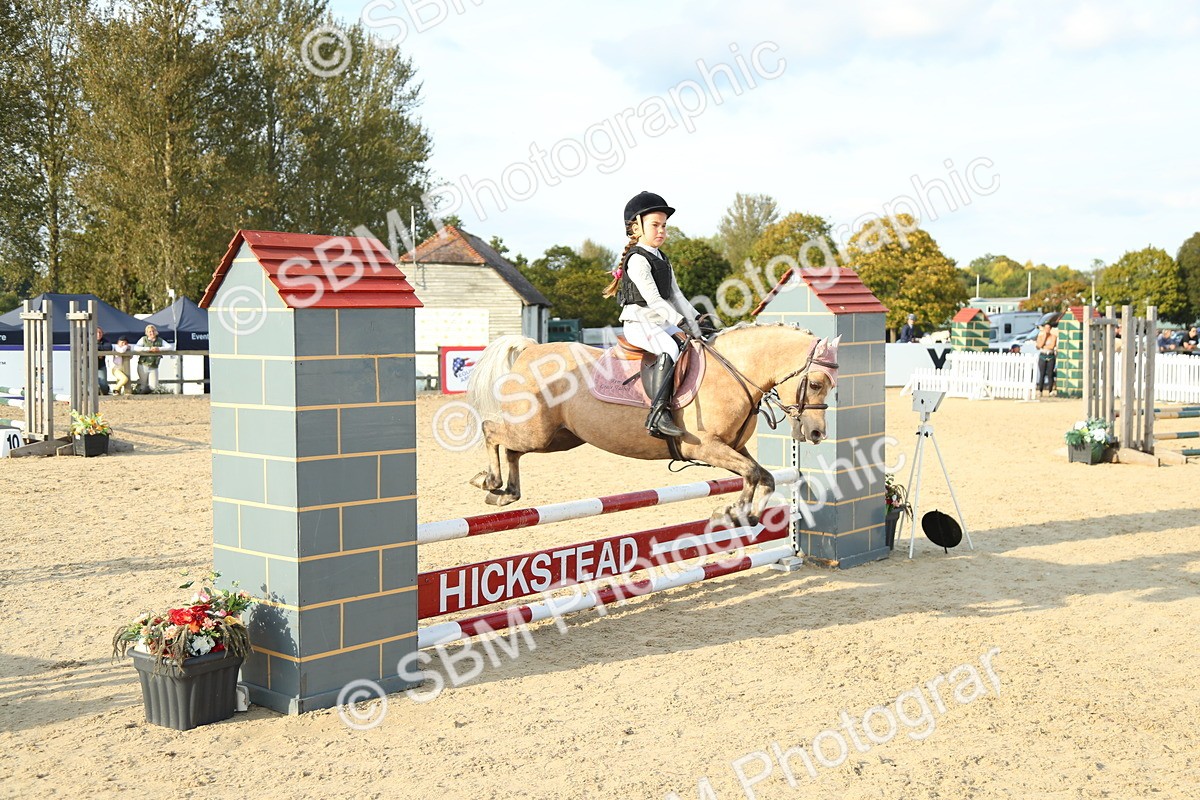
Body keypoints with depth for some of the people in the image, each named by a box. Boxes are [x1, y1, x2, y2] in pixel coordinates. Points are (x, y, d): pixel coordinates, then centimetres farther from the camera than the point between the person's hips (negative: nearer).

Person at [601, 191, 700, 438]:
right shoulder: (637, 260, -10)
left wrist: (693, 320, 6)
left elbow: (675, 295, 18)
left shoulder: (663, 260, 20)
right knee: (670, 349, -33)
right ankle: (658, 414, -40)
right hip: (640, 322, -10)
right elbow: (652, 299, -18)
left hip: (662, 323, 10)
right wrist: (679, 321, -21)